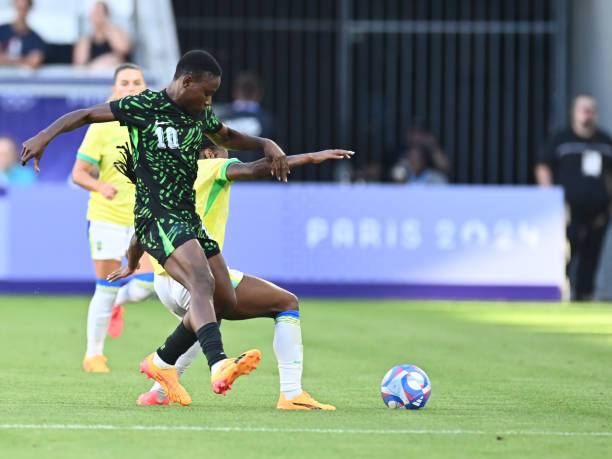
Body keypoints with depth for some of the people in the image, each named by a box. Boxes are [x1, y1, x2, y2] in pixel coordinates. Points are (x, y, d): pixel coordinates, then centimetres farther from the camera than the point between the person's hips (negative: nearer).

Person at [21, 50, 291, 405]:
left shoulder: (201, 115, 15)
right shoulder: (145, 106, -6)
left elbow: (227, 137, 36)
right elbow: (88, 115, -2)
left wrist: (266, 145, 19)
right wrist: (46, 136, -14)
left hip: (188, 218, 9)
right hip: (156, 218, -9)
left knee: (225, 299, 5)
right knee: (203, 283, -30)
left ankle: (162, 362, 20)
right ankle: (219, 366, -48)